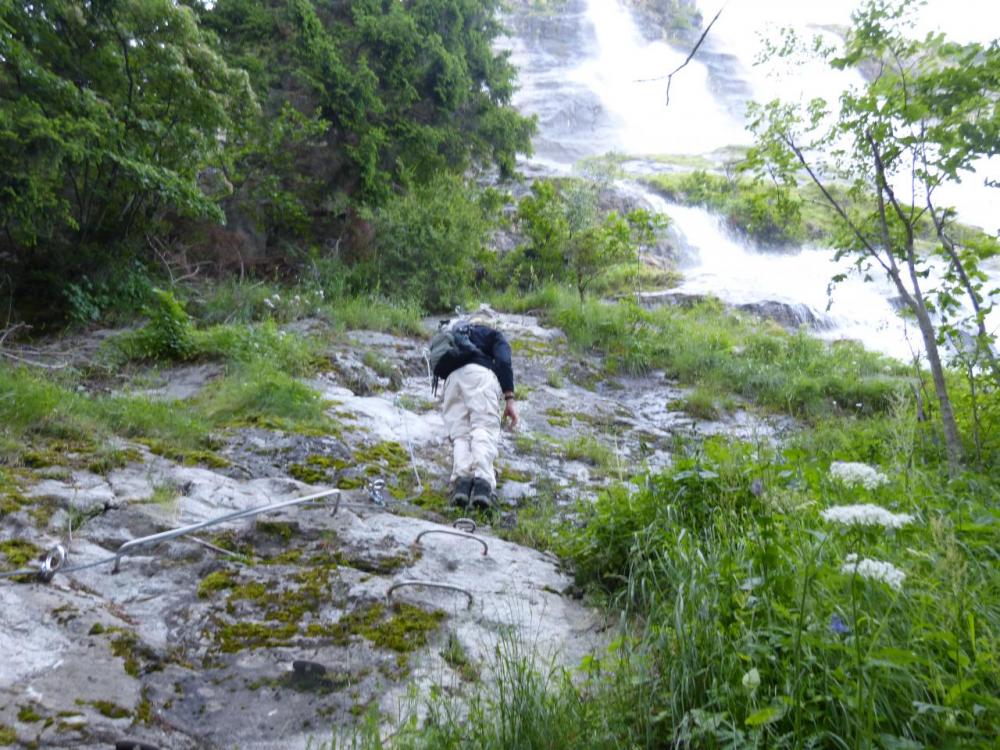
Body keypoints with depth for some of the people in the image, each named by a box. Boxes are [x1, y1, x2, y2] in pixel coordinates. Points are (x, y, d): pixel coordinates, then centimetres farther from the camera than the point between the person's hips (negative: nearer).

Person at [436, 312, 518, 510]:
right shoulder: (494, 335, 28)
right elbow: (504, 362, 6)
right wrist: (509, 398, -2)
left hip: (452, 378, 4)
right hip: (480, 374, -4)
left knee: (459, 434, 0)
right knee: (485, 429, -14)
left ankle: (461, 480, -25)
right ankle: (482, 481, -36)